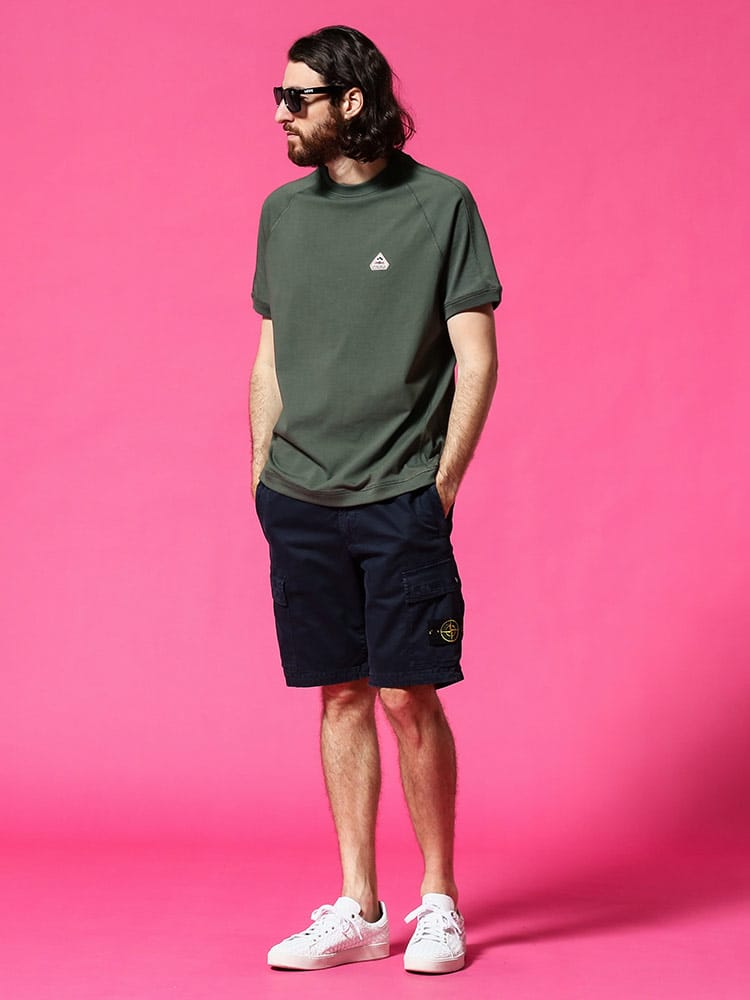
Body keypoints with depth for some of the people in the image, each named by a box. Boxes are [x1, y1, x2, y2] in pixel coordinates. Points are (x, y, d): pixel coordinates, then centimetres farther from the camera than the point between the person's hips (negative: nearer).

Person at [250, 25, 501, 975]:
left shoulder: (440, 205, -4)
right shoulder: (284, 211, 10)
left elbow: (476, 360, -4)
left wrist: (442, 485, -7)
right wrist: (263, 476, 10)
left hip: (400, 500, -4)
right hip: (300, 502, 4)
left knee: (409, 697, -3)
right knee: (341, 695, 8)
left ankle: (439, 900, 13)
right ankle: (357, 909, 16)